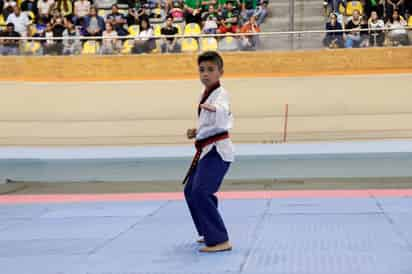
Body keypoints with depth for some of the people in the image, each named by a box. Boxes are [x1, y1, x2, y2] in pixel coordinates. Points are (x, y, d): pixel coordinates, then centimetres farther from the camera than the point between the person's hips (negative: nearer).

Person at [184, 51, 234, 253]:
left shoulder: (220, 94, -16)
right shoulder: (206, 94, 13)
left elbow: (223, 112, -40)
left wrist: (215, 109, -61)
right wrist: (197, 133, 12)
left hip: (217, 151, -10)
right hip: (207, 150, 10)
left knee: (201, 192, -22)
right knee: (191, 191, 21)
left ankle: (220, 241, -19)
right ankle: (211, 233, 36)